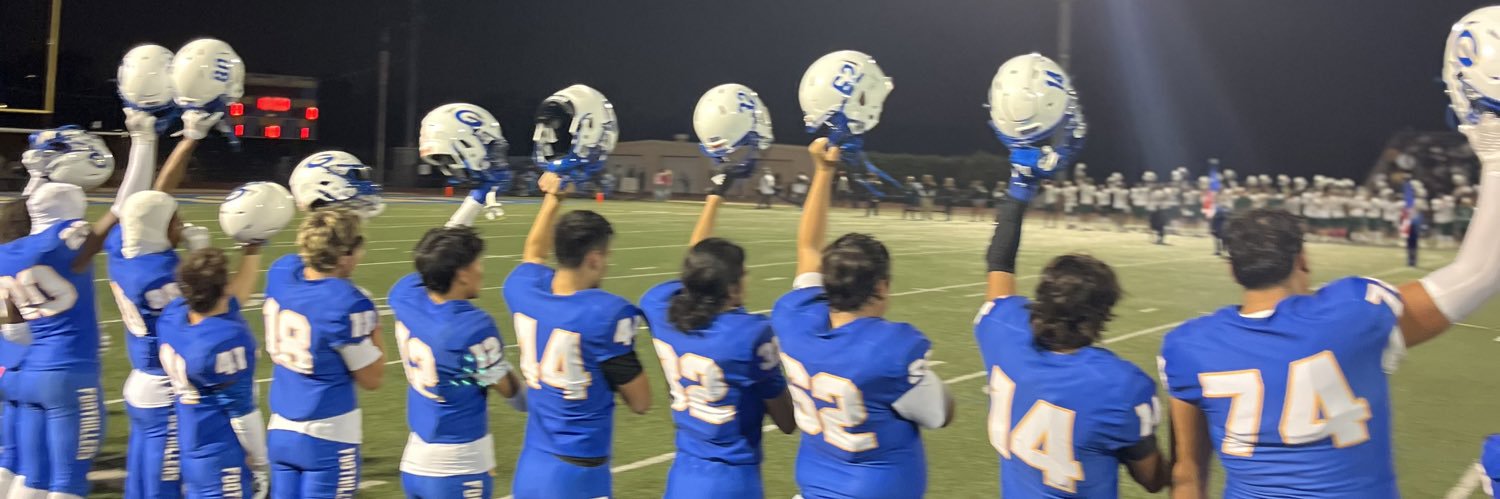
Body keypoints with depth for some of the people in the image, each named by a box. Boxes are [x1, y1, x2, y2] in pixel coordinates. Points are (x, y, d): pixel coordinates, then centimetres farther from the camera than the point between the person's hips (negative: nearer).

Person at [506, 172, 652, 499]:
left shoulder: (525, 293, -3)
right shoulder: (607, 314, -19)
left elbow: (534, 251, 23)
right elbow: (640, 403, -10)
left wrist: (553, 196, 32)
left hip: (529, 469, 6)